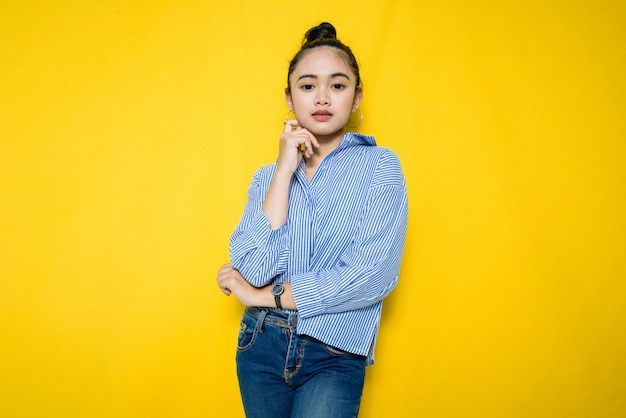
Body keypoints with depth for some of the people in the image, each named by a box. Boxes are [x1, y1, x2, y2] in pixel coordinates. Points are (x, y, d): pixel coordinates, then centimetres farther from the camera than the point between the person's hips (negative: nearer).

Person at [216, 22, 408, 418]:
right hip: (262, 344, 3)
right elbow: (255, 269, -10)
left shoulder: (379, 166, -4)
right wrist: (285, 170, -10)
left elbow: (370, 276, -15)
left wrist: (263, 295, -8)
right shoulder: (268, 176, 6)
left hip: (335, 358, -3)